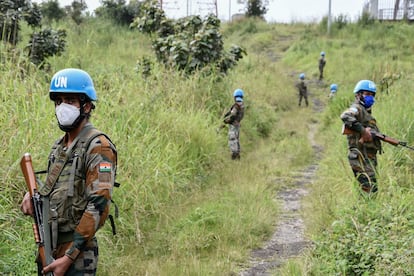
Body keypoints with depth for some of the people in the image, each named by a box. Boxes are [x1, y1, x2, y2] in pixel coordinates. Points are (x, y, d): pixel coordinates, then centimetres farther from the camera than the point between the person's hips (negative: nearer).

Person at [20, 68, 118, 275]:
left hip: (77, 257, -8)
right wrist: (32, 194, 2)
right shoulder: (59, 146, 13)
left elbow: (98, 207, -20)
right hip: (48, 251, 8)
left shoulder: (98, 147, -13)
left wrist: (68, 257, -21)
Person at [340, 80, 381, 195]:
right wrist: (362, 130, -30)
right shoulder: (357, 108, -8)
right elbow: (345, 116, -31)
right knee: (371, 190, -16)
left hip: (369, 157, 10)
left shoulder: (366, 111, 22)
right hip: (361, 156, -10)